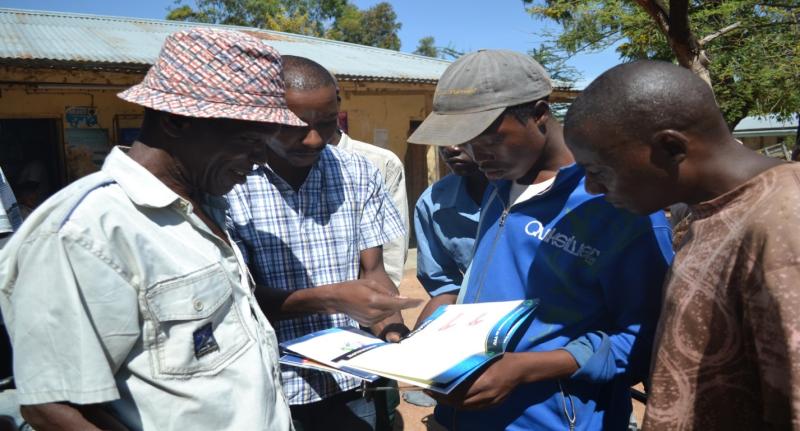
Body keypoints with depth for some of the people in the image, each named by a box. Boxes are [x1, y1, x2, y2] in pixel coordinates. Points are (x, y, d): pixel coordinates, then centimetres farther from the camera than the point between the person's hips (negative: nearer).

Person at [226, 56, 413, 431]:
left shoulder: (359, 174, -2)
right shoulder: (230, 184, -14)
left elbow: (373, 270, 1)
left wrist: (394, 330, -16)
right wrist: (329, 298, -25)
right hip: (271, 390, -3)